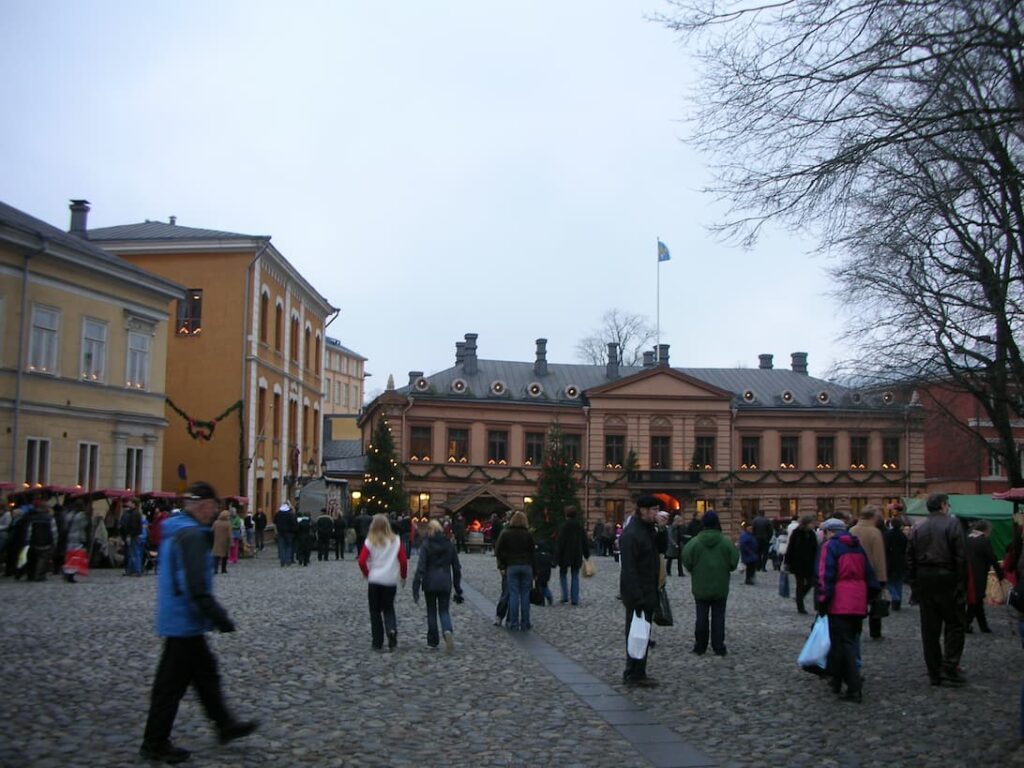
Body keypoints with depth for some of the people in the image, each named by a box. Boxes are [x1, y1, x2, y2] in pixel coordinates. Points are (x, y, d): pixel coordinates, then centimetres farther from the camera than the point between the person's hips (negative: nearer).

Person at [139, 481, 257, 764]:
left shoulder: (175, 530, 12)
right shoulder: (192, 535, -21)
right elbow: (197, 587, -27)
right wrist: (220, 617, -20)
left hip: (180, 620, 10)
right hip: (184, 622, -10)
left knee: (205, 673, 18)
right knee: (172, 682, 1)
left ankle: (225, 725, 29)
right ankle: (155, 743, 12)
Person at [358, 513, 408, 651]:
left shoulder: (370, 541, -4)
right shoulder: (396, 541, -1)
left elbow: (362, 561, -11)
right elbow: (403, 561, -2)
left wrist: (367, 574, 7)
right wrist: (403, 576, 13)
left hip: (374, 581, -1)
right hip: (391, 581, 1)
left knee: (375, 611, 11)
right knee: (389, 609, 15)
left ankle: (377, 643, 12)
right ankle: (392, 629, -14)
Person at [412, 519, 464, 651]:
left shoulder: (426, 545, -8)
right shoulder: (449, 544, 3)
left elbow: (420, 567, -13)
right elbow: (456, 568, 7)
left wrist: (415, 589, -12)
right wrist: (458, 588, 14)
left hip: (430, 583, -2)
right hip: (445, 583, 2)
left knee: (431, 612, 12)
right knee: (444, 610, 11)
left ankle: (432, 641, 16)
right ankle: (447, 631, -18)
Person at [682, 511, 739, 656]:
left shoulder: (695, 542, -11)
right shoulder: (726, 542, -10)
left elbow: (686, 561, -9)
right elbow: (733, 562, -6)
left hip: (700, 586, 0)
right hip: (720, 587, 0)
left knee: (701, 616, 10)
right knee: (718, 617, 8)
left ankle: (700, 646, 15)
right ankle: (718, 647, 8)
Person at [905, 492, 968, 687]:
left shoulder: (918, 529, 10)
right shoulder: (952, 524, -6)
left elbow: (910, 560, 9)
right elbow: (961, 557, -12)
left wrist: (914, 586, 13)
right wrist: (962, 585, -8)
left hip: (924, 582, 5)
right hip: (947, 580, -5)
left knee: (930, 629, 8)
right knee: (954, 625, 3)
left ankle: (935, 673, 12)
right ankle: (950, 668, -5)